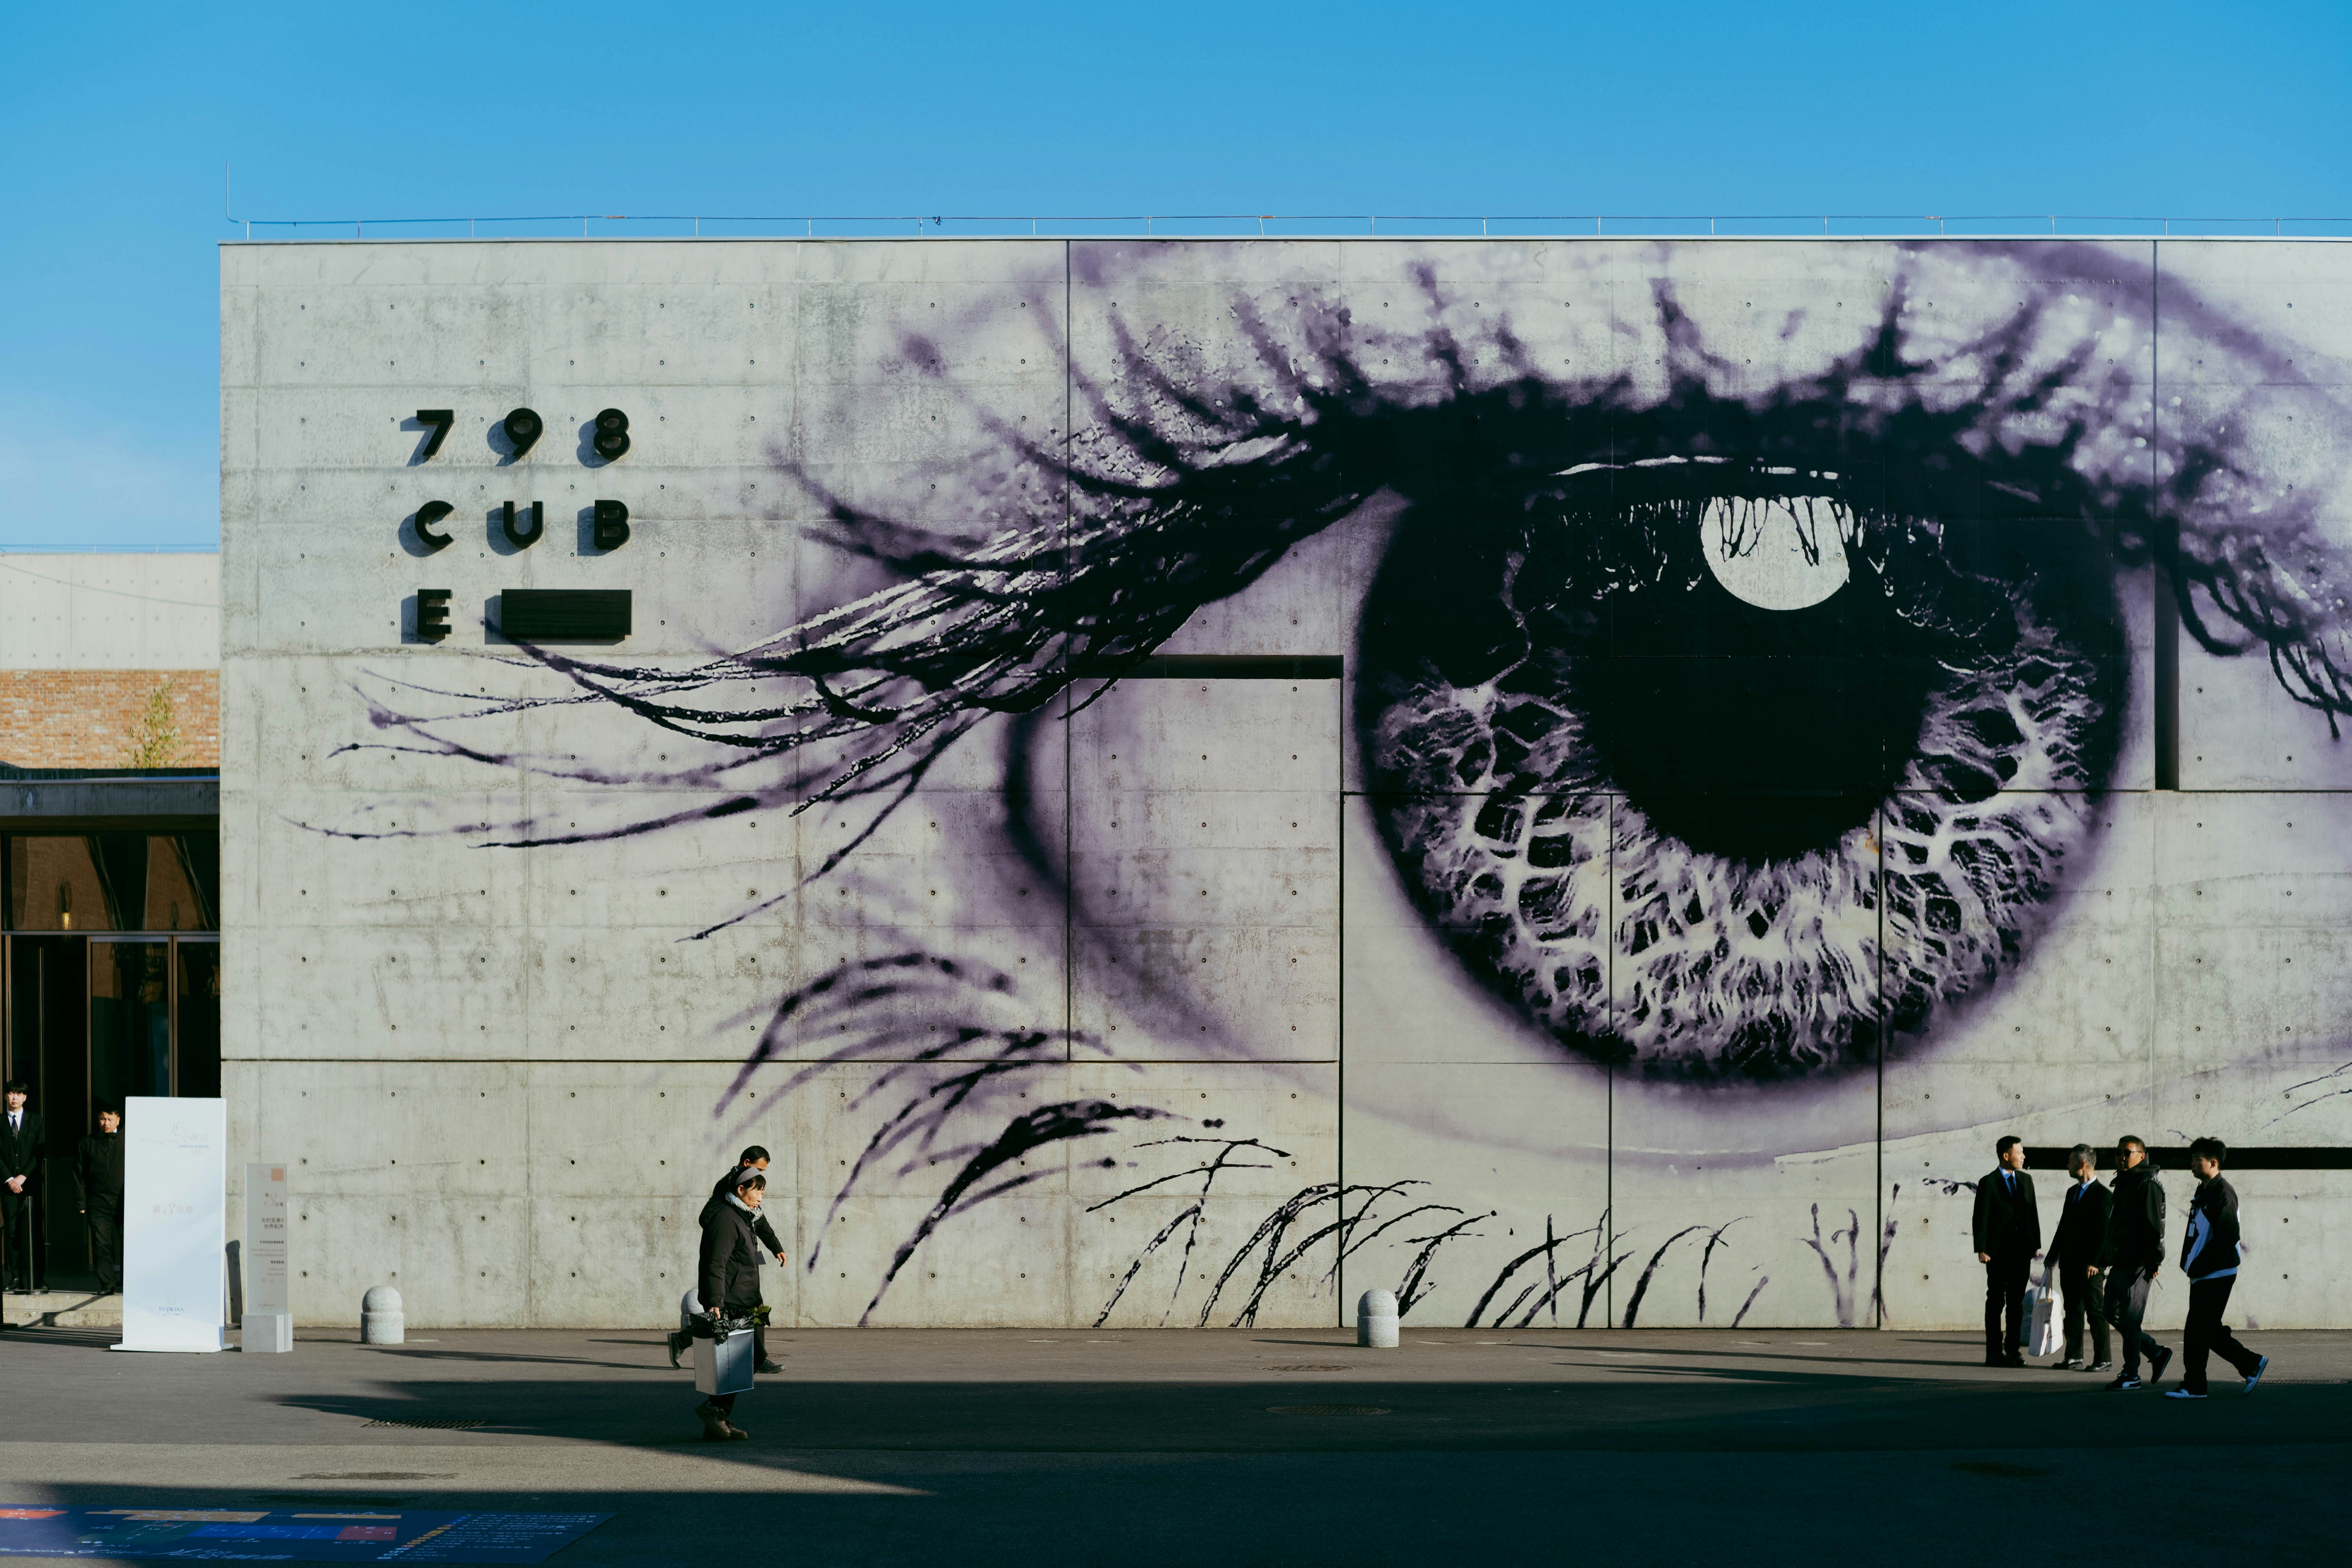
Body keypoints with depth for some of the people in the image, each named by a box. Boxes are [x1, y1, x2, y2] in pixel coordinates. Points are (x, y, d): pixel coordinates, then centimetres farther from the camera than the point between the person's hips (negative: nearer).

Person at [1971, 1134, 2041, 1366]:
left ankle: (2013, 1350, 13)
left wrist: (2036, 1244, 9)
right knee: (1996, 1302, 0)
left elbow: (2033, 1214, 15)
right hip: (1998, 1252, -5)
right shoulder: (1989, 1183, -4)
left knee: (2017, 1303, 7)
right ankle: (1994, 1353, 2)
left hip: (2021, 1251, 5)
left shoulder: (2025, 1180, 12)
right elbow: (1981, 1218, -7)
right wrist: (1981, 1249, -13)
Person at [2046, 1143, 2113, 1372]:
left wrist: (2094, 1262, -20)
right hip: (2069, 1263, 8)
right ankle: (2074, 1357, 13)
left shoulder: (2103, 1195, -9)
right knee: (2073, 1311, 9)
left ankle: (2102, 1359, 0)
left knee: (2096, 1312, -4)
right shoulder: (2072, 1192, 17)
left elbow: (2104, 1232, -14)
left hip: (2090, 1265, -8)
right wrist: (2053, 1256, 17)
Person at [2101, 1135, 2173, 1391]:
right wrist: (2105, 1258, 22)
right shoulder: (2123, 1184, 19)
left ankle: (2131, 1376, 1)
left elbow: (2155, 1225, -16)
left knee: (2129, 1319, -6)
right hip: (2120, 1263, 10)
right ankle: (2157, 1353, 21)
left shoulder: (2148, 1185, -10)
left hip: (2138, 1263, -10)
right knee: (2113, 1314, 11)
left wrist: (2155, 1261, -21)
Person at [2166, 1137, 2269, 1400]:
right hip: (2202, 1276, 10)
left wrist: (2199, 1266, -19)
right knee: (2208, 1330, 13)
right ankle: (2251, 1364, 22)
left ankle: (2193, 1386, -1)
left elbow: (2228, 1237, -21)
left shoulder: (2223, 1193, -13)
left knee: (2197, 1331, -7)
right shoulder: (2203, 1192, 17)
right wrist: (2190, 1264, 11)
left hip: (2216, 1276, -10)